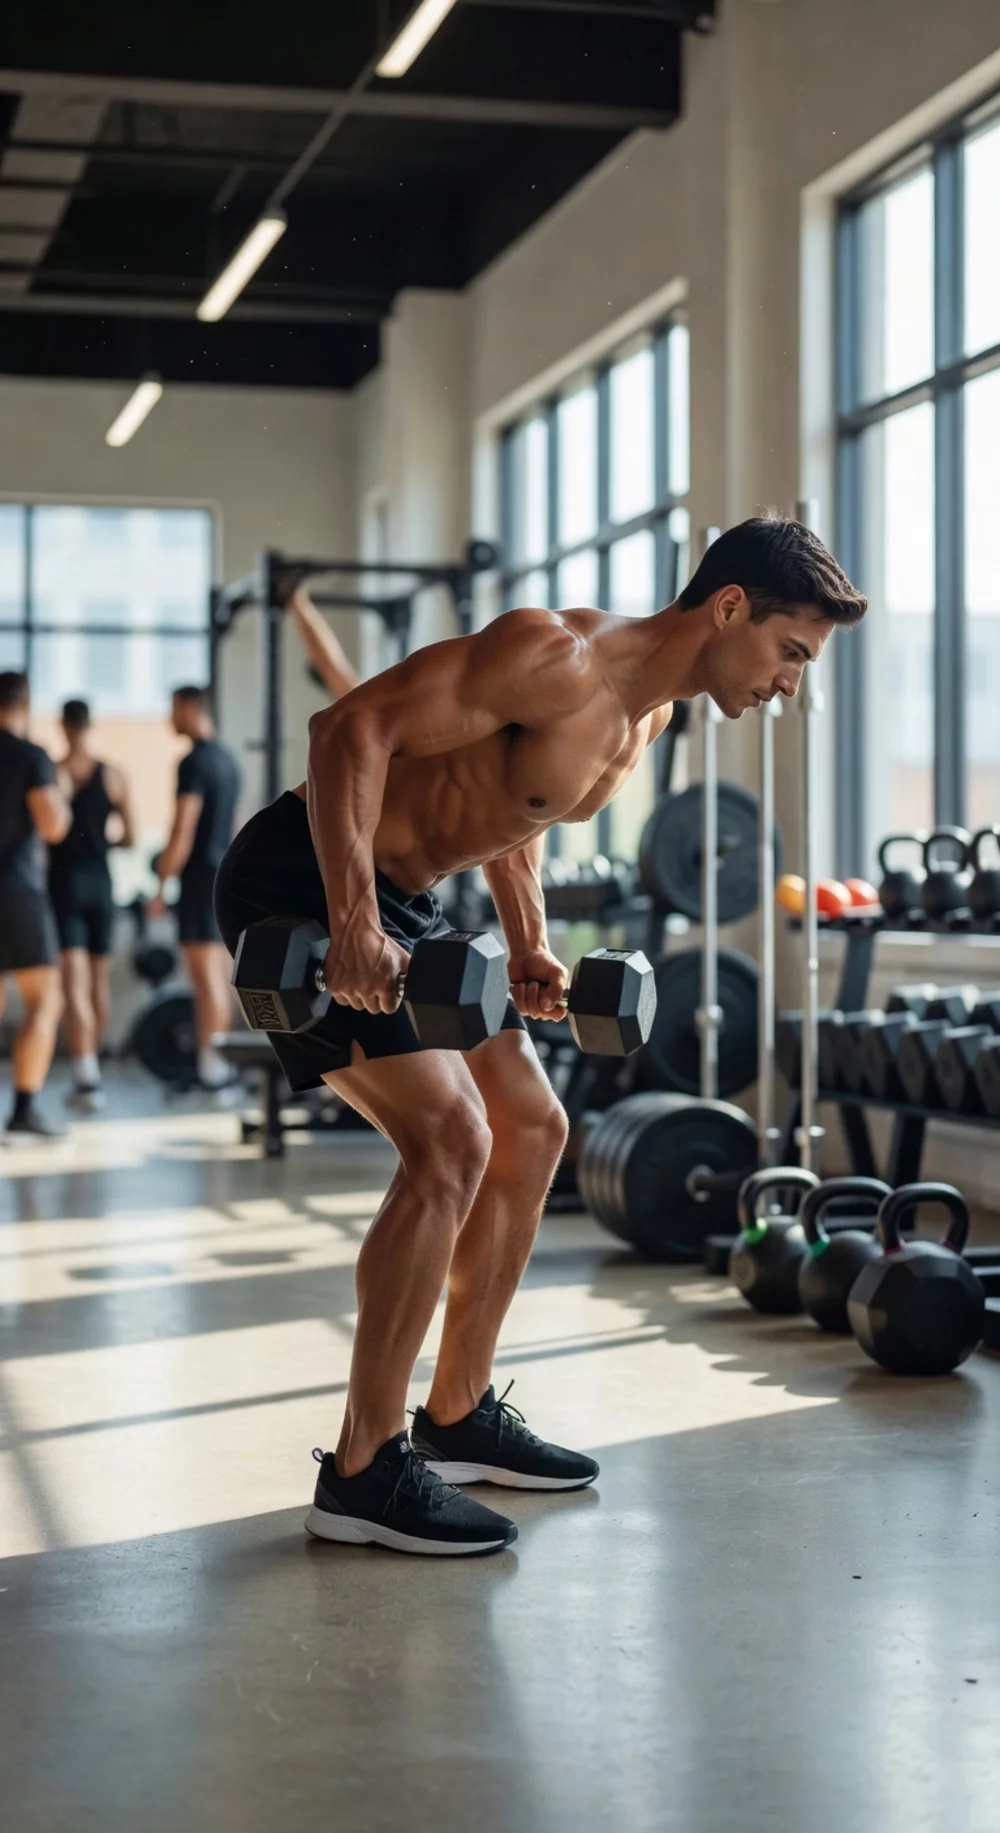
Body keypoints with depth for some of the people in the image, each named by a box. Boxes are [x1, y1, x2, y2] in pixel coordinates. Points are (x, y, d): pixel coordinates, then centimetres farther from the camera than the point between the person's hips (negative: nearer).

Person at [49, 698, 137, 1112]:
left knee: (74, 984, -8)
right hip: (99, 880, 4)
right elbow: (130, 837, 3)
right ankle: (88, 1074, 25)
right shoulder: (114, 776, 2)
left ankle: (88, 1079, -19)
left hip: (64, 879, -4)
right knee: (98, 981, 15)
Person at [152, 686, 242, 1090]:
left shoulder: (194, 762, -14)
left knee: (205, 976, -7)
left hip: (201, 876, -9)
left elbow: (183, 833, -18)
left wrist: (161, 888, -14)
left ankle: (210, 1068, -7)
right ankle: (219, 1063, 15)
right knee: (219, 976, 12)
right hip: (226, 874, 9)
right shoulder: (227, 759, 15)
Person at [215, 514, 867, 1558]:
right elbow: (352, 730, -27)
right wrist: (352, 923, -31)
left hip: (401, 898, 10)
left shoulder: (648, 719, 6)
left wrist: (531, 950, 8)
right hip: (303, 883, -10)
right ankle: (362, 1471, -10)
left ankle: (458, 1418, 21)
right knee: (450, 1140, -18)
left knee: (530, 1128, 10)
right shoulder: (559, 658, -24)